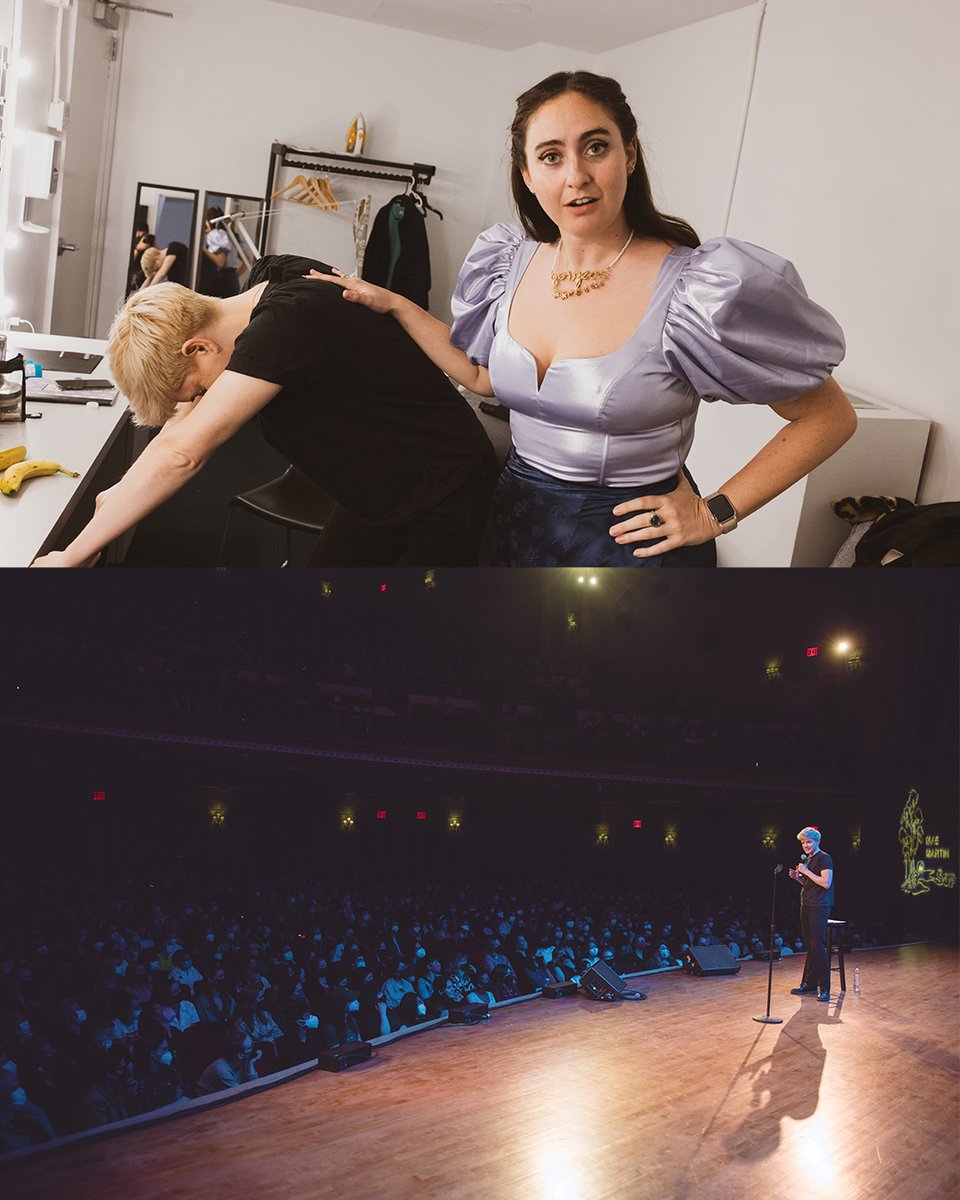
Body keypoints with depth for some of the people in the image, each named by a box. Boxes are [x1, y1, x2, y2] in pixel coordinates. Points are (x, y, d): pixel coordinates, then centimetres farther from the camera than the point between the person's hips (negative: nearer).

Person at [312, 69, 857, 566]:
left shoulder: (693, 290, -21)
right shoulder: (512, 264, -3)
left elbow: (831, 418, -13)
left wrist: (715, 514, -13)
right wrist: (391, 303, 12)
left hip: (635, 539, -5)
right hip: (518, 519, 6)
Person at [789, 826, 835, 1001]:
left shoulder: (824, 858, -9)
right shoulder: (807, 859, 17)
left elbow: (826, 883, -20)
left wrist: (806, 871, -18)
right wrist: (798, 877, 6)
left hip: (819, 907, -9)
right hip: (806, 906, 9)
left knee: (817, 947, -10)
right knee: (809, 946, 12)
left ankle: (824, 988, -7)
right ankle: (809, 984, 18)